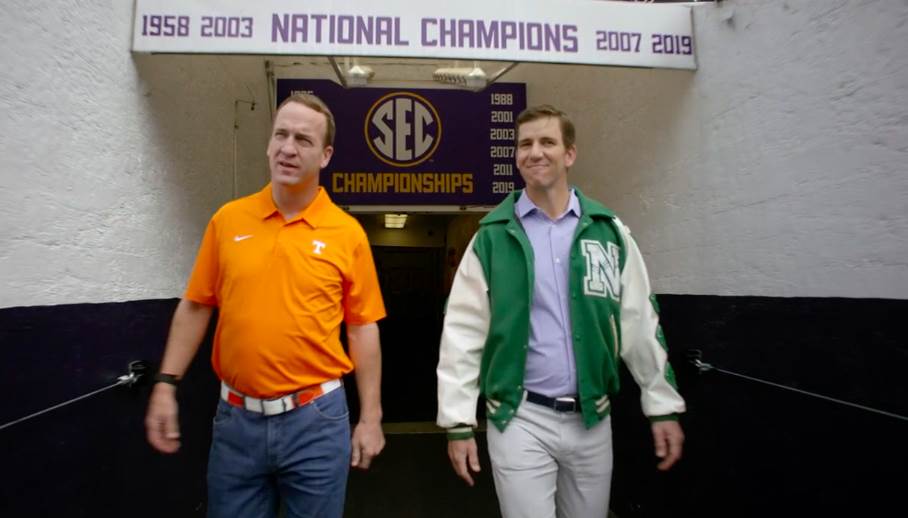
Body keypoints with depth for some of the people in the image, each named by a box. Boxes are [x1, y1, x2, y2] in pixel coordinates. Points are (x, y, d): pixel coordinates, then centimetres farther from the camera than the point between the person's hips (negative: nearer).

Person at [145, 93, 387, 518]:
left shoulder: (347, 233, -7)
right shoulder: (228, 219, 1)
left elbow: (362, 328, -3)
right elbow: (195, 307, 8)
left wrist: (370, 417, -2)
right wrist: (166, 385, 3)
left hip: (315, 418, -2)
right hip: (236, 417, 3)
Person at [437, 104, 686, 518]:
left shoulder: (609, 232, 2)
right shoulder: (493, 237, -5)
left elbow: (639, 324, 4)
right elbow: (463, 332, -7)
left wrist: (663, 406, 5)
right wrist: (458, 421, -8)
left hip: (592, 418, 3)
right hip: (520, 418, -2)